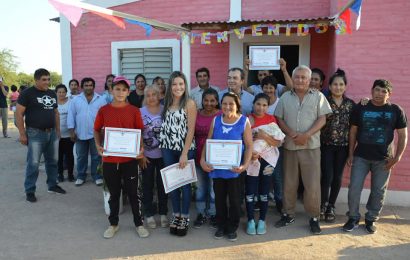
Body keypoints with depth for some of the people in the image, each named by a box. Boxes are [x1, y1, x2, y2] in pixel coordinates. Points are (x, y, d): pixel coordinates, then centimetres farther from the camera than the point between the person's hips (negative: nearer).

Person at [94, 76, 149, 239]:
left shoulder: (134, 111, -2)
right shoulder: (103, 110, 0)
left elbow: (140, 132, 3)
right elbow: (96, 130, 11)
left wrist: (141, 147, -13)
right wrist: (98, 145, -5)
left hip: (129, 158, -1)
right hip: (109, 159, 1)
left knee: (133, 192, 9)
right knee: (114, 193, 15)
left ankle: (139, 224, 24)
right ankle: (113, 224, 31)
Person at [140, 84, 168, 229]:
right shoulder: (140, 112, -1)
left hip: (163, 154, 0)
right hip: (147, 155, 0)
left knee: (162, 184, 10)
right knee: (148, 185, 9)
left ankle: (163, 213, 23)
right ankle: (149, 214, 22)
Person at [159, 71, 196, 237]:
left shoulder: (189, 103, -8)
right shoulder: (167, 103, 8)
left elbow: (191, 130, -12)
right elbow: (165, 127, 12)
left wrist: (184, 153, -16)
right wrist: (162, 145, 2)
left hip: (185, 149, -5)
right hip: (168, 149, 5)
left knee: (184, 183, 5)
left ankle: (184, 218, 19)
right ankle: (175, 215, 26)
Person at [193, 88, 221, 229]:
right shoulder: (196, 114, 1)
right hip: (198, 157, 3)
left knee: (214, 187, 10)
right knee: (200, 187, 15)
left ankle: (212, 214, 28)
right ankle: (201, 213, 30)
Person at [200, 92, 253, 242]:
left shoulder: (244, 121, -5)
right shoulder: (216, 120, 3)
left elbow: (249, 146, -6)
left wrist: (245, 165, -17)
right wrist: (203, 160, -7)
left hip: (235, 169, -3)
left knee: (234, 199, 7)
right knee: (219, 198, 14)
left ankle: (232, 228, 26)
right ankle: (221, 226, 31)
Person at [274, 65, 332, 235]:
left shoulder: (318, 96, 3)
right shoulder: (285, 97, 8)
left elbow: (322, 119, -2)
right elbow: (279, 119, 4)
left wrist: (307, 135, -16)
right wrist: (292, 134, -12)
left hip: (311, 146, -2)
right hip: (289, 146, 2)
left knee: (313, 184, -1)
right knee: (289, 183, 10)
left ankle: (314, 217, 15)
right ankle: (288, 214, 24)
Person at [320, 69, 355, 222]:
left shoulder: (351, 104, 5)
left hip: (343, 146, 3)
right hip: (326, 145, -3)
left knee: (338, 177, 8)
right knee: (327, 176, -6)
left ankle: (331, 207, 24)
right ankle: (323, 205, 17)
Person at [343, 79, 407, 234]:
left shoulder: (396, 111, 0)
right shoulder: (360, 108, 0)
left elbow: (403, 135, 3)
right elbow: (353, 131, 5)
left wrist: (397, 157, -5)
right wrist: (350, 153, 2)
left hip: (384, 159, 0)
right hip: (361, 157, 0)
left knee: (379, 192, 8)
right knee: (354, 188, -2)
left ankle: (371, 219, 25)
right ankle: (353, 218, 15)